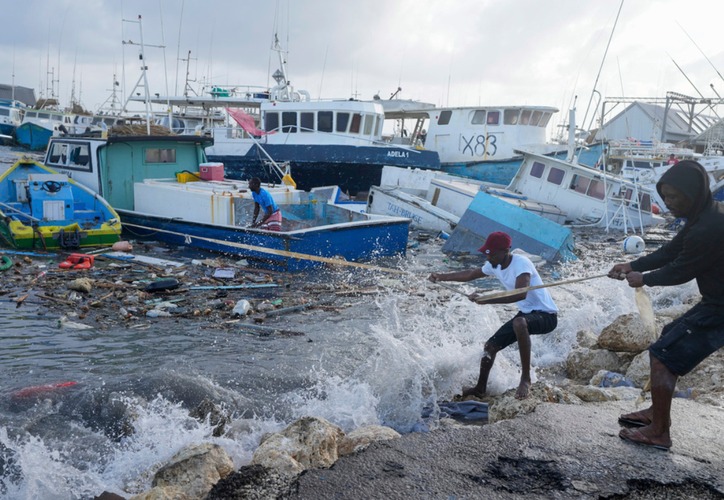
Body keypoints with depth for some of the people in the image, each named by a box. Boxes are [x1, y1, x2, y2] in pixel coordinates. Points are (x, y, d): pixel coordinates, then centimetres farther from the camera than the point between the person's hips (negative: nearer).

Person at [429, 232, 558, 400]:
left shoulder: (521, 263, -26)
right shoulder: (494, 266, 1)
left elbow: (520, 294, -42)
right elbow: (471, 274, 19)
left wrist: (485, 300, -43)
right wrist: (441, 277, 14)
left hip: (546, 315, -9)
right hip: (526, 314, 9)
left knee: (519, 323, -40)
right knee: (491, 345, 7)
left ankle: (526, 378, -27)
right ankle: (480, 389, 29)